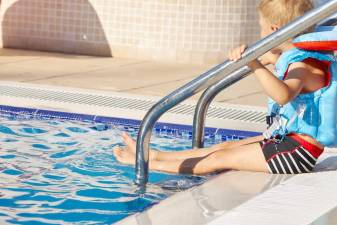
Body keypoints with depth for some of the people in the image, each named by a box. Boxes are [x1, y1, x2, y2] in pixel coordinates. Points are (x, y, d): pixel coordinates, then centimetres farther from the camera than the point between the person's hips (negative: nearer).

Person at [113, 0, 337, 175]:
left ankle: (148, 165, 3)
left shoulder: (304, 65, -23)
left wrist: (255, 64, -52)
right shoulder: (291, 57, 10)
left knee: (220, 159, -3)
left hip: (298, 150, -10)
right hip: (283, 139, 10)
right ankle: (155, 155, 23)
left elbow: (283, 95, -47)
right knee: (224, 147, 15)